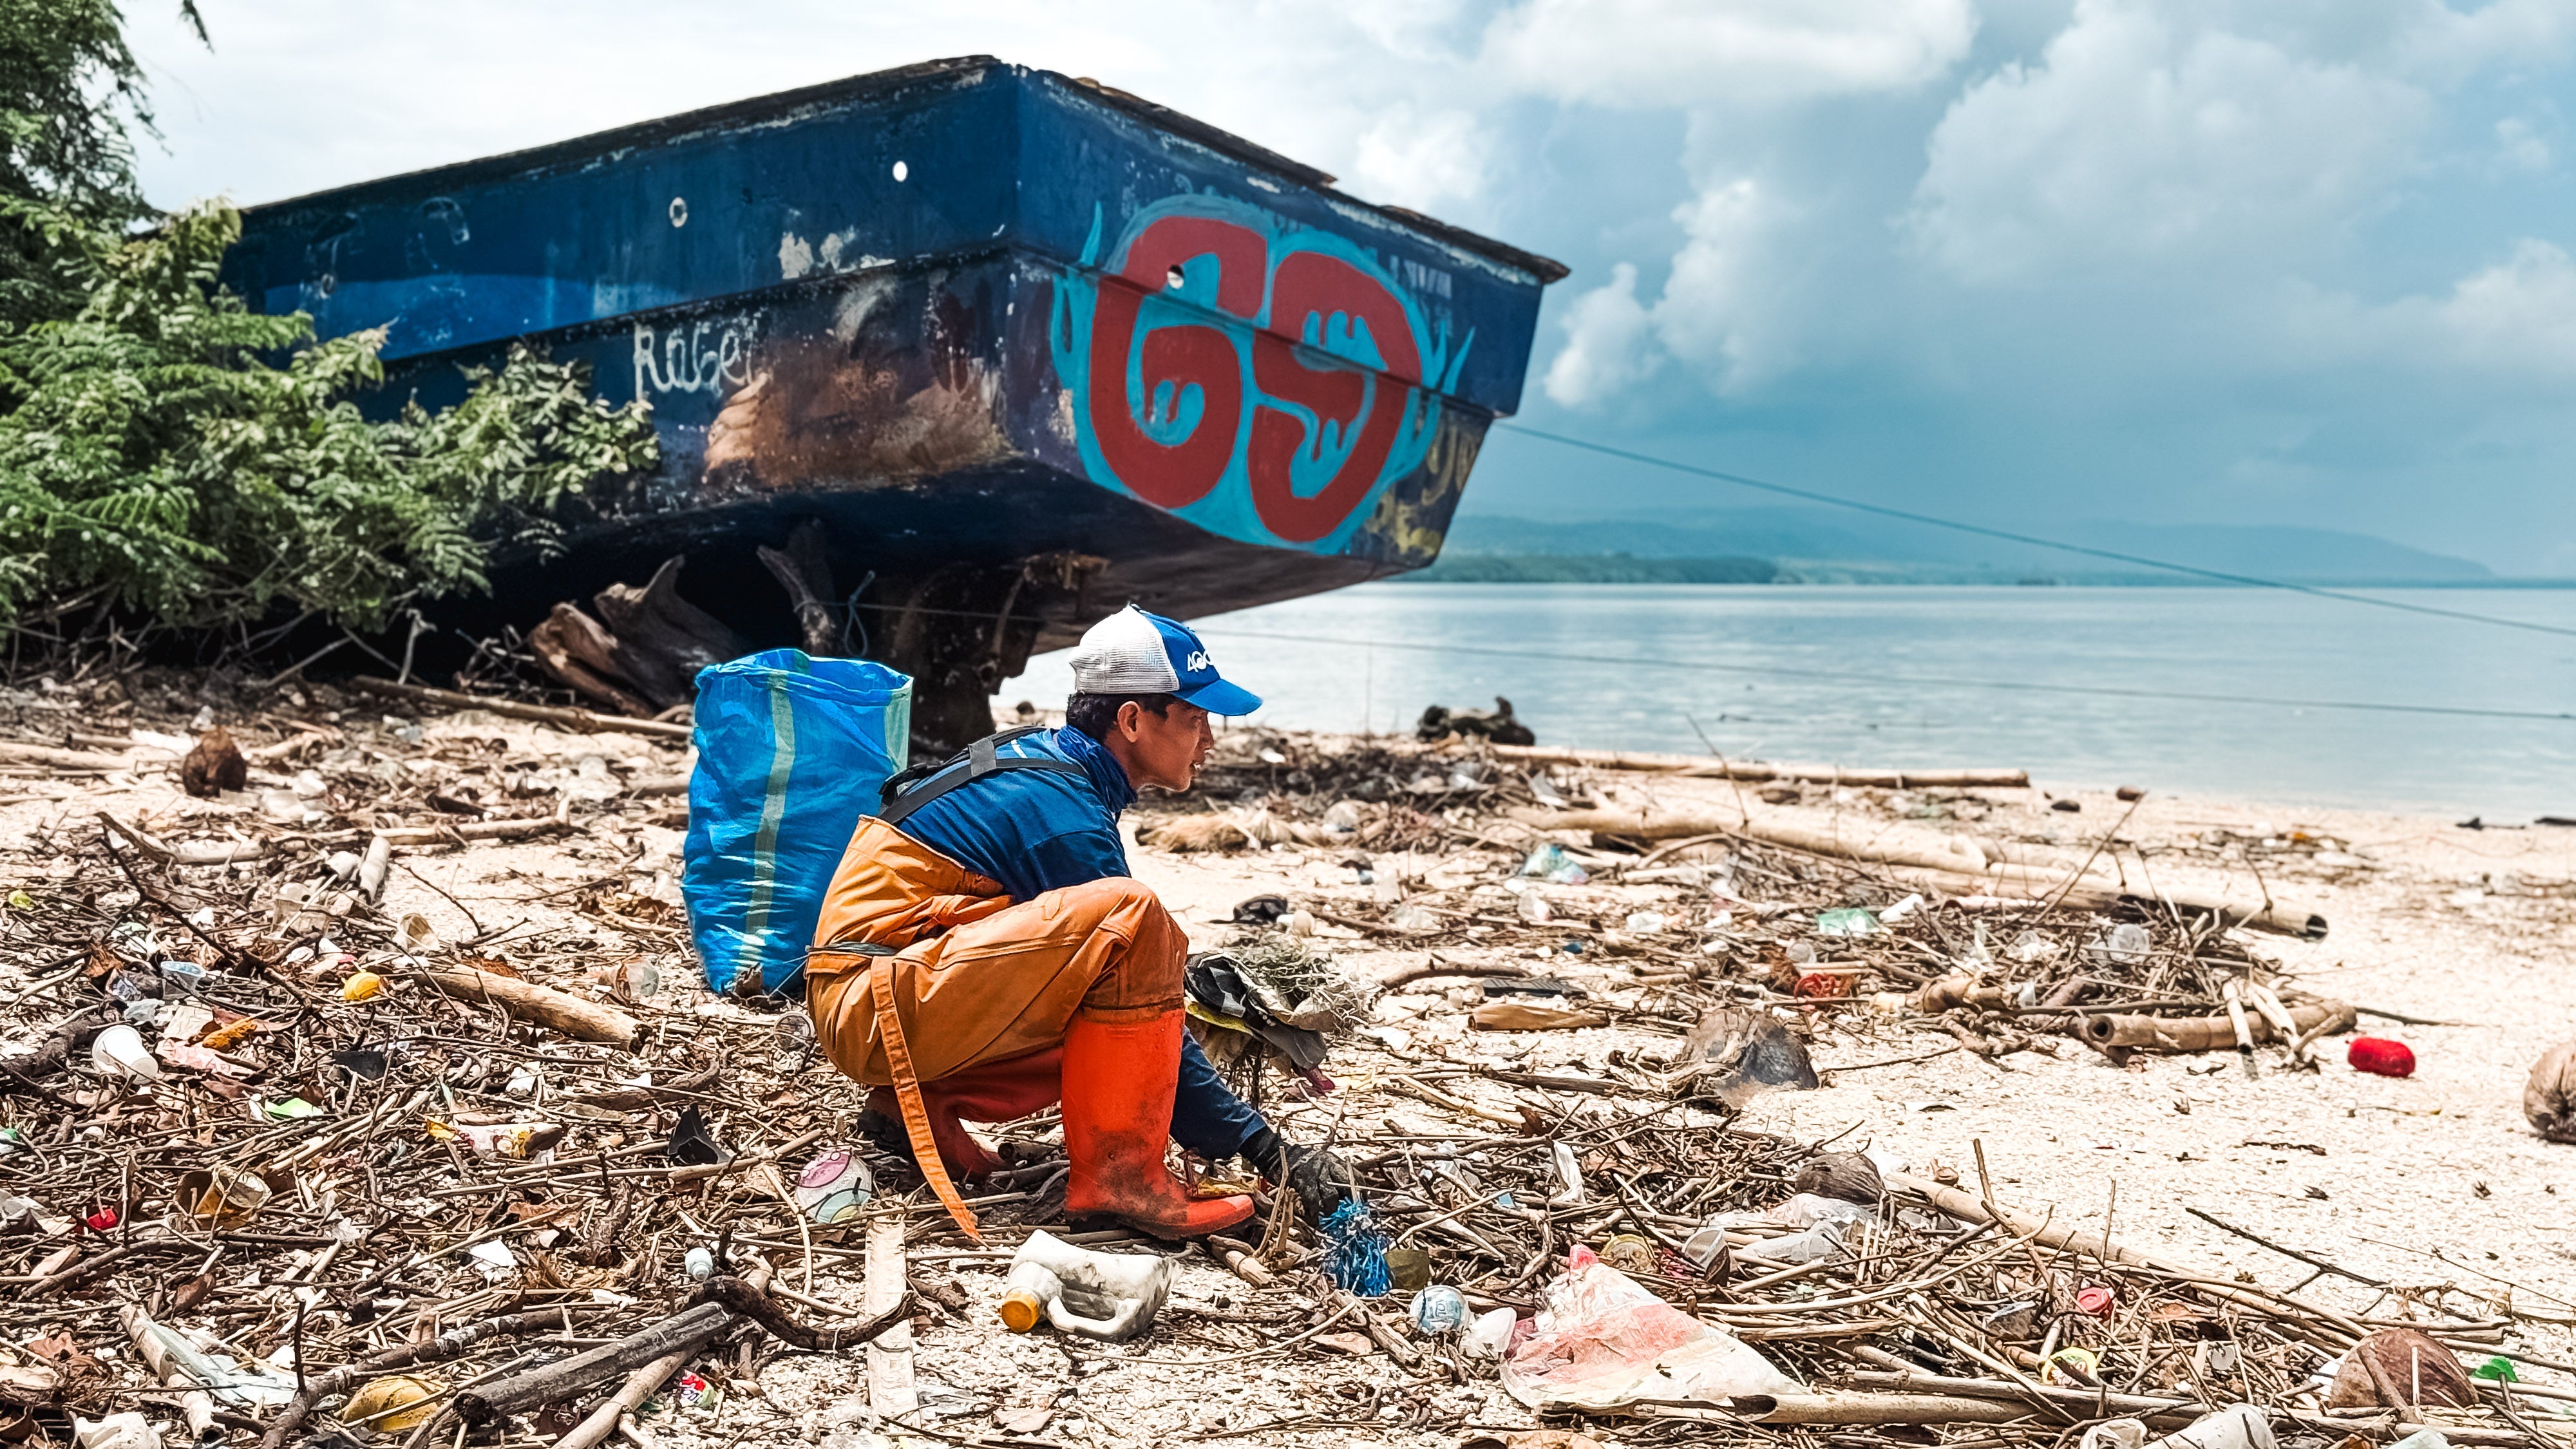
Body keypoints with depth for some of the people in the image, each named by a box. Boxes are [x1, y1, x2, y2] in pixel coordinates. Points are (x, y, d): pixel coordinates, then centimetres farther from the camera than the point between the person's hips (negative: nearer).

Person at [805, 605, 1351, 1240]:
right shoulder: (1065, 814, -16)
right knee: (1130, 915, -25)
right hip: (882, 1007, -10)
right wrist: (1263, 1147, -12)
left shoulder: (1043, 758, 11)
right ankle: (1117, 1173, -19)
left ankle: (926, 1099, 8)